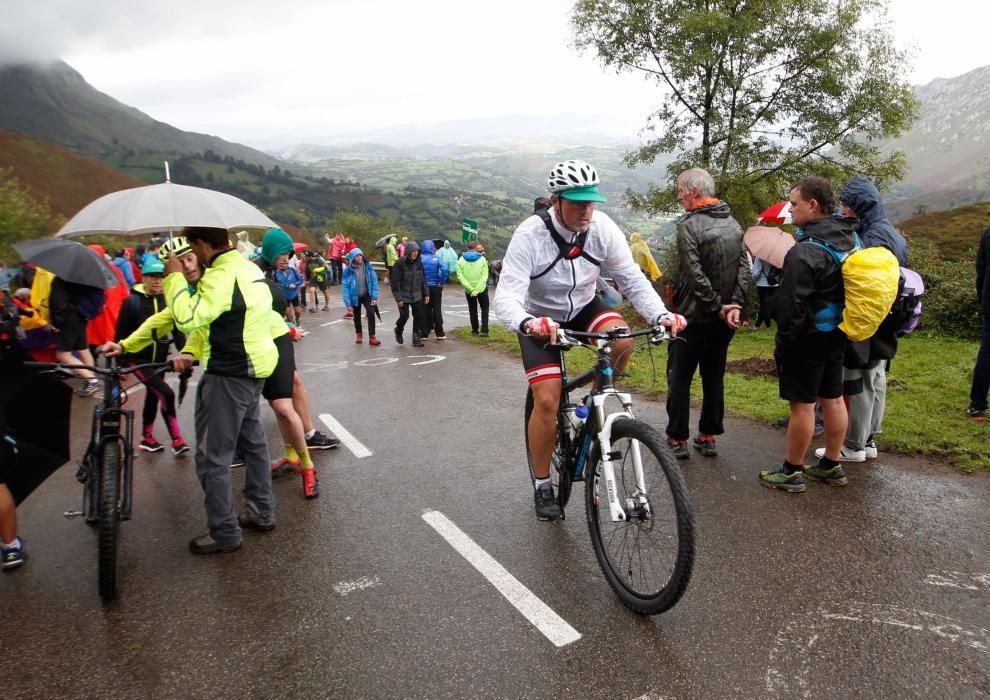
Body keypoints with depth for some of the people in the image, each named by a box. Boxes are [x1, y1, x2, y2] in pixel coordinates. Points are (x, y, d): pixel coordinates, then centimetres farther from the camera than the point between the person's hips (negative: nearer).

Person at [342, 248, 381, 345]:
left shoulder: (368, 267, -11)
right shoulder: (348, 270, -15)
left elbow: (374, 281, -6)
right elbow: (345, 287, -13)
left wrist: (374, 297, -12)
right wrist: (348, 304, -14)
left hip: (367, 295, 0)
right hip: (355, 296, 0)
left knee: (371, 313, -18)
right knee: (357, 316, 15)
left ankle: (372, 337, -12)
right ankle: (359, 335, 37)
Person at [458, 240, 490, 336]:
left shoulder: (461, 259, -5)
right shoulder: (482, 259, -8)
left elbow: (460, 276, -13)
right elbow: (485, 276, -15)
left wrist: (470, 288, -16)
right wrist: (477, 289, -18)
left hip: (468, 291, 1)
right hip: (482, 289, -1)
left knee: (472, 310, 17)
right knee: (484, 309, 12)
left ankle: (474, 330, 19)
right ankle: (484, 330, 1)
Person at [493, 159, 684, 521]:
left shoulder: (602, 227, -18)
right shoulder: (530, 235, -27)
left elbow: (632, 278, -14)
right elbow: (506, 296, -34)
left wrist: (660, 315, -31)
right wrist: (528, 323, -56)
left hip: (583, 308, 3)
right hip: (540, 320, -3)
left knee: (622, 339, -29)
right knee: (547, 401, -13)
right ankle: (542, 486, 8)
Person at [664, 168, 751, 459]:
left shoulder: (688, 225, -14)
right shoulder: (732, 223, 7)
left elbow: (695, 274, -20)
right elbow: (745, 268, -1)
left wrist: (717, 306, -12)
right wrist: (734, 306, -7)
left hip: (692, 316, -6)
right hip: (724, 320, 6)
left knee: (679, 378, 5)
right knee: (714, 377, 14)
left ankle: (677, 439, 11)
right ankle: (708, 437, 21)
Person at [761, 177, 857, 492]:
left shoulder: (806, 251, -22)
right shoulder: (849, 240, 9)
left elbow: (792, 304, -23)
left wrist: (783, 343, -14)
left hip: (809, 337, -9)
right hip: (837, 336, 9)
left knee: (802, 404, -1)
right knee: (833, 399, 16)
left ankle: (791, 472, 10)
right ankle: (831, 466, 29)